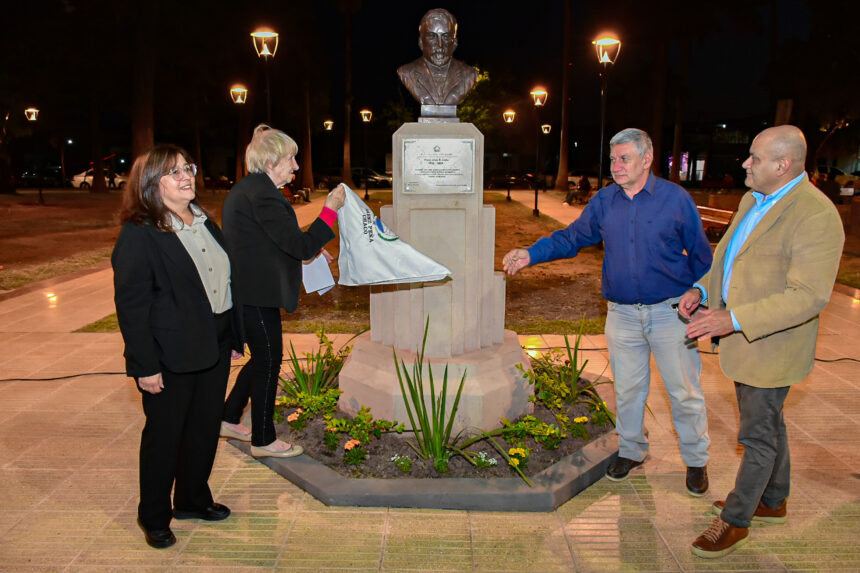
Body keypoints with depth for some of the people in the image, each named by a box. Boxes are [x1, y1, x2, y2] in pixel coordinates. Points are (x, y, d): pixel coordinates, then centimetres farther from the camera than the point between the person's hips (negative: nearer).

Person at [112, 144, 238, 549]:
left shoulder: (203, 222, 10)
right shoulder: (139, 234, -14)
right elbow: (130, 306, -16)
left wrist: (233, 335, 14)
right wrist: (145, 365, -18)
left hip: (214, 348, 7)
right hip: (170, 357, -7)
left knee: (206, 428, 17)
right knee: (164, 435, 8)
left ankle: (193, 500, 38)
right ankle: (154, 517, 28)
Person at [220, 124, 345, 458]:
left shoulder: (245, 189, 14)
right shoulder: (262, 194, -20)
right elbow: (299, 245, -22)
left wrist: (307, 252, 15)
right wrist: (331, 209, -16)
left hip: (245, 290, 10)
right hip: (257, 295, -10)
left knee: (262, 357, 21)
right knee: (269, 361, 3)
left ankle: (229, 419, 34)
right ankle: (263, 441, 18)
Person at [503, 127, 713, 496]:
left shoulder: (676, 199, -5)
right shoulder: (604, 202, 3)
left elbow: (700, 256, 2)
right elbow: (572, 237, 7)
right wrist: (530, 254, -6)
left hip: (671, 312, -2)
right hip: (622, 314, 3)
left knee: (685, 392, 7)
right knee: (627, 389, 14)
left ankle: (696, 461, 27)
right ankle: (631, 451, 35)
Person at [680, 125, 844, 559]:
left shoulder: (815, 216, -24)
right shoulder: (754, 200, 6)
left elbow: (808, 296, -28)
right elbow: (726, 250, 16)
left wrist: (733, 320, -33)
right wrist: (703, 289, -2)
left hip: (771, 344, -9)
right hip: (744, 336, 9)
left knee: (757, 434, 6)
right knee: (768, 422, 24)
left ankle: (736, 520, 24)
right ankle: (773, 502, 44)